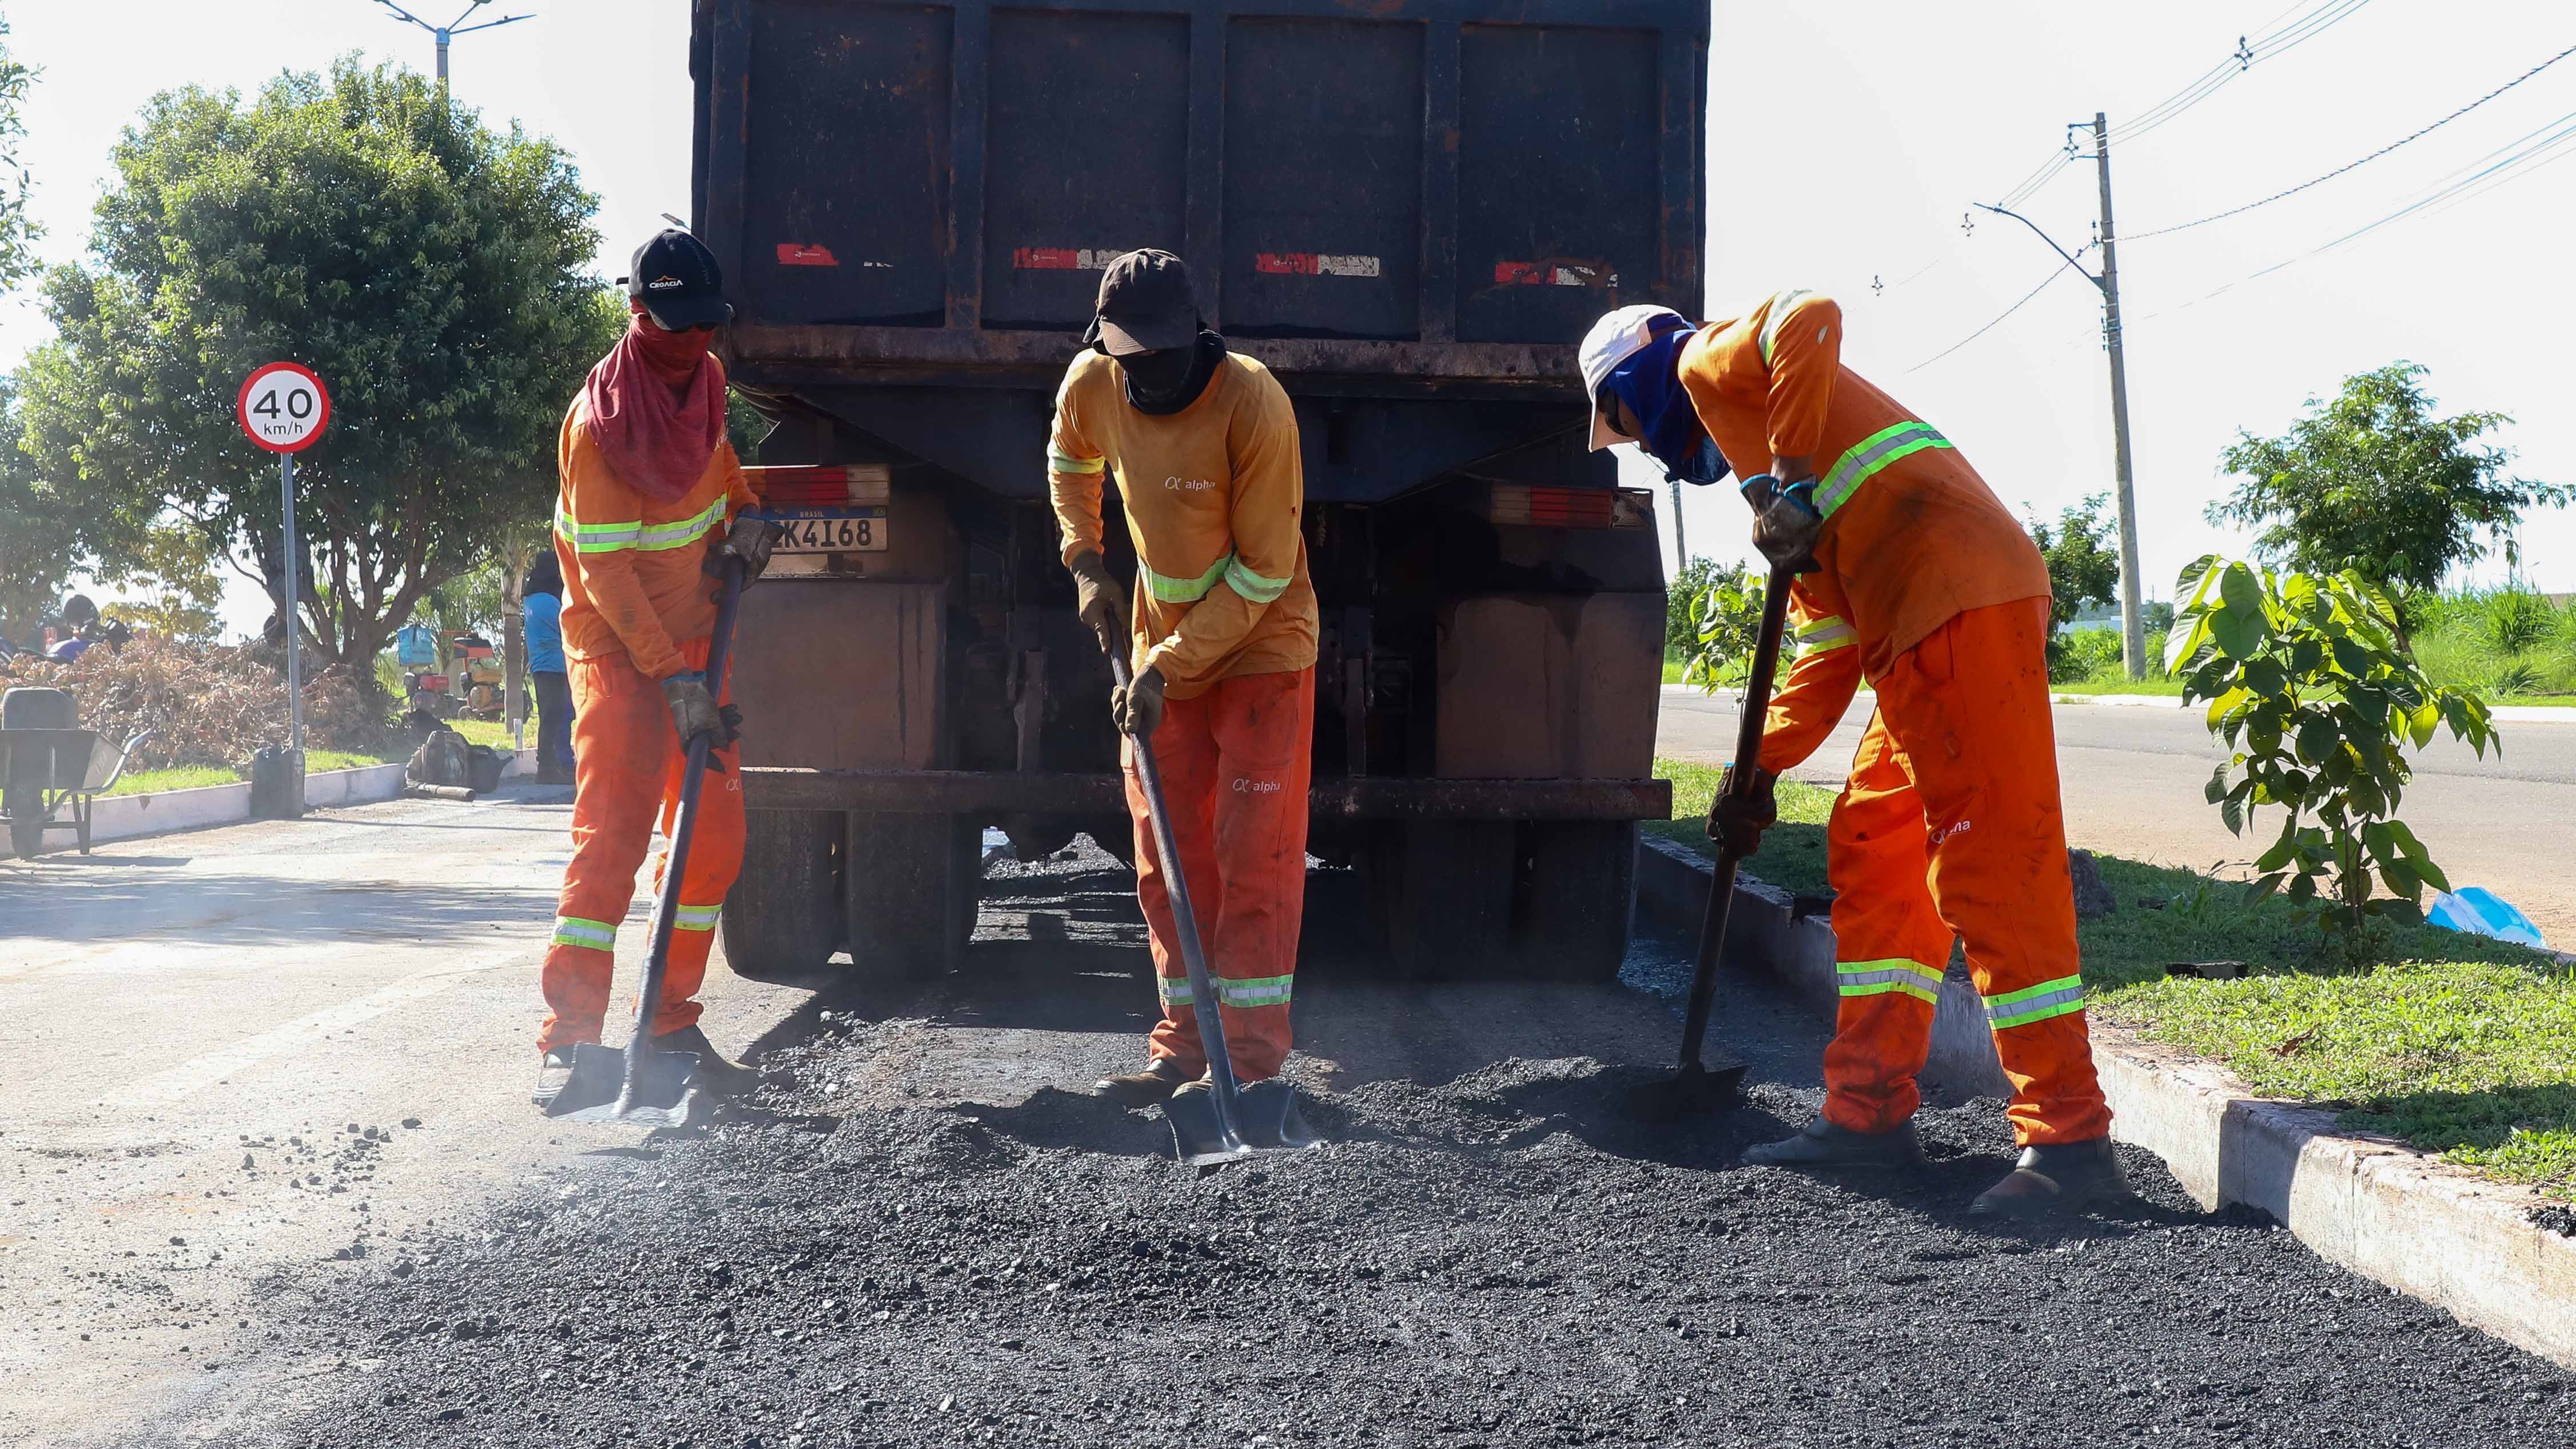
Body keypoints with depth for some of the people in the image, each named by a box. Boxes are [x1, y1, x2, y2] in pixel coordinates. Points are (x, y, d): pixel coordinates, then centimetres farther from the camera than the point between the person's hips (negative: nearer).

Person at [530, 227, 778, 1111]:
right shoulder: (599, 419, -20)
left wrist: (745, 511, 3)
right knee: (612, 834, -15)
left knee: (715, 836, 6)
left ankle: (671, 1017, 16)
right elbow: (607, 569, -22)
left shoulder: (706, 379, 1)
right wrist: (674, 679, -27)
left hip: (693, 641, 7)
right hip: (618, 649, -7)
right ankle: (569, 1037, -13)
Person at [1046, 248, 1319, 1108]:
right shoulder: (1090, 386, -11)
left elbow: (1262, 571, -21)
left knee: (1253, 855, -7)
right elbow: (1070, 464, 15)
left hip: (1260, 645, -5)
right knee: (1168, 857, 6)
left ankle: (1251, 1055, -3)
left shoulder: (1252, 404, -26)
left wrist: (1167, 667, -23)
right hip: (1161, 649, 5)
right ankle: (1184, 1046, 14)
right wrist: (1086, 567, 4)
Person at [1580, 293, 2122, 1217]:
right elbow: (1831, 647, 28)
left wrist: (1791, 482, -16)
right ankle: (1871, 1112, 18)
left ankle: (2069, 1140, -9)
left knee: (1988, 866, -11)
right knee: (1872, 855, 14)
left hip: (1961, 601, -10)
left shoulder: (1710, 361, 8)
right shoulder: (1748, 456, 32)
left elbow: (1810, 318, -16)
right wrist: (1760, 772, 24)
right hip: (1915, 628, 10)